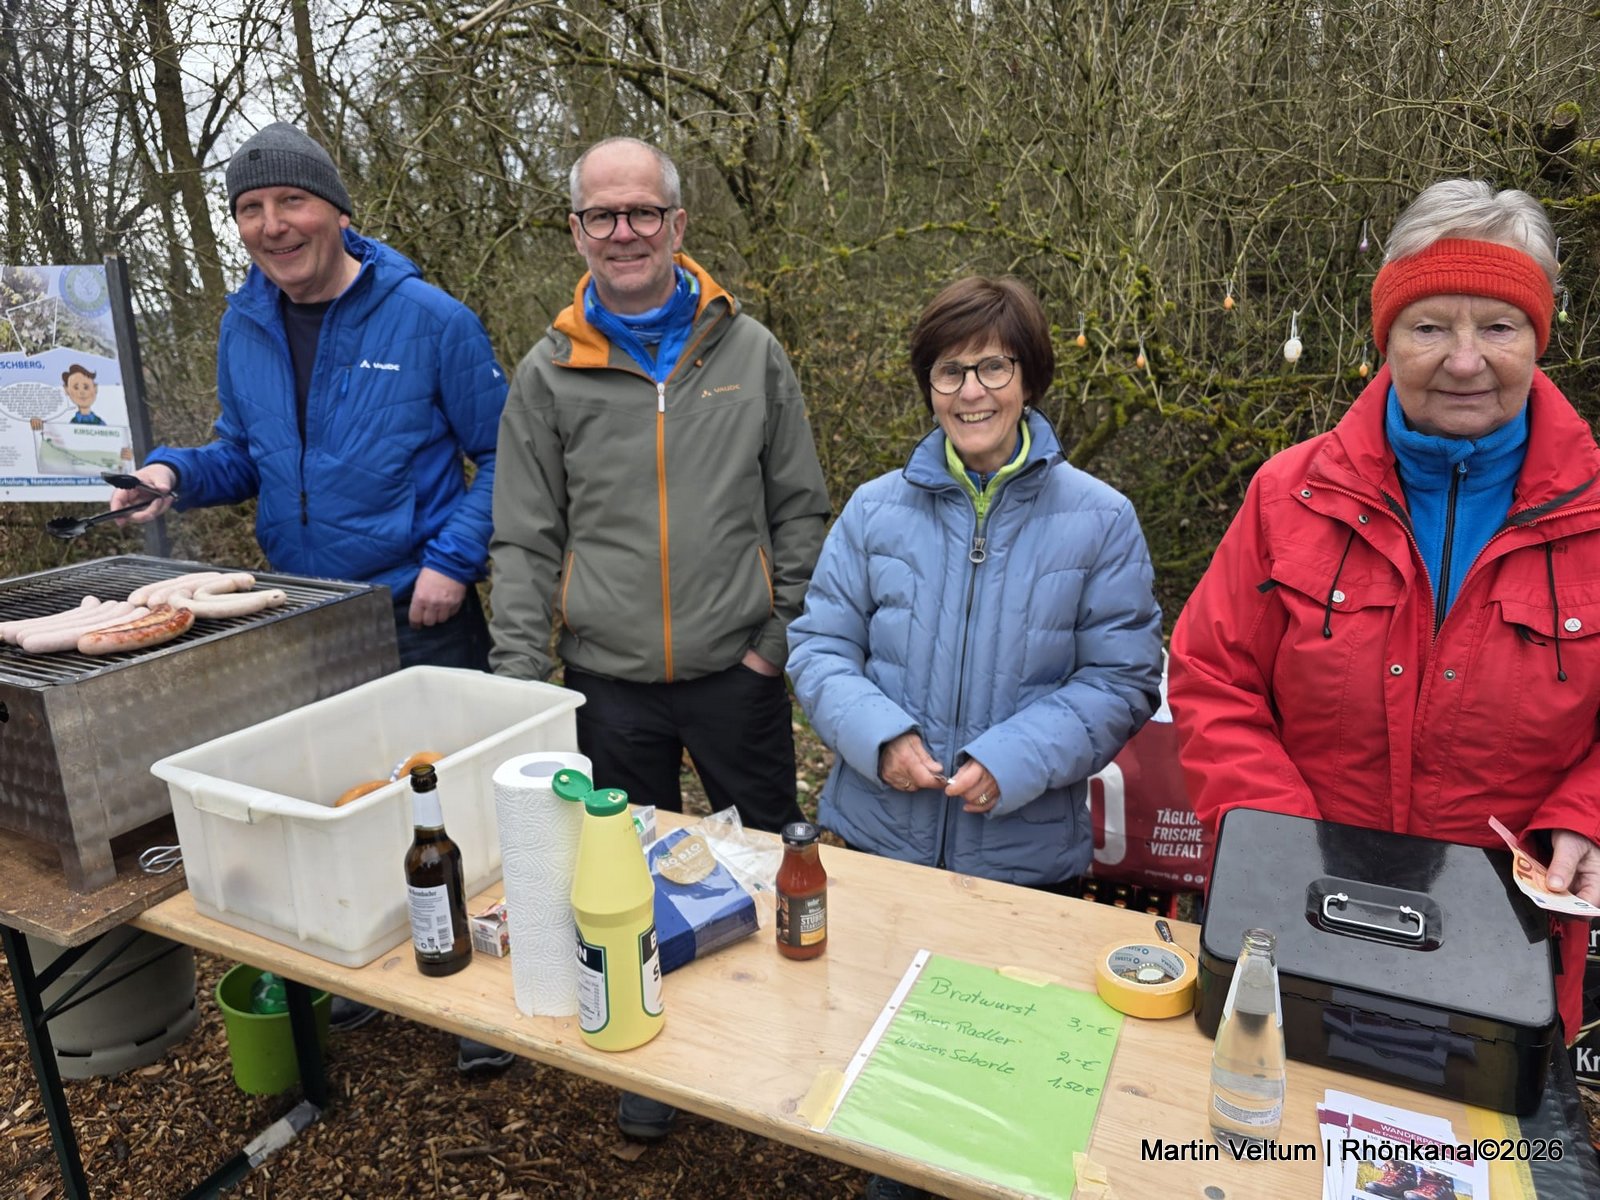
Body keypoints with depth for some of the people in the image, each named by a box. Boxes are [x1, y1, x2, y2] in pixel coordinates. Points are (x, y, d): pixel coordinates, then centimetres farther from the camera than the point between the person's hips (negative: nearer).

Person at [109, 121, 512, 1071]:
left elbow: (502, 456, -6)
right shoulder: (244, 327, 7)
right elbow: (246, 457, 17)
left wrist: (453, 558, -16)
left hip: (420, 614, -5)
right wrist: (176, 472, -4)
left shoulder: (428, 317, -9)